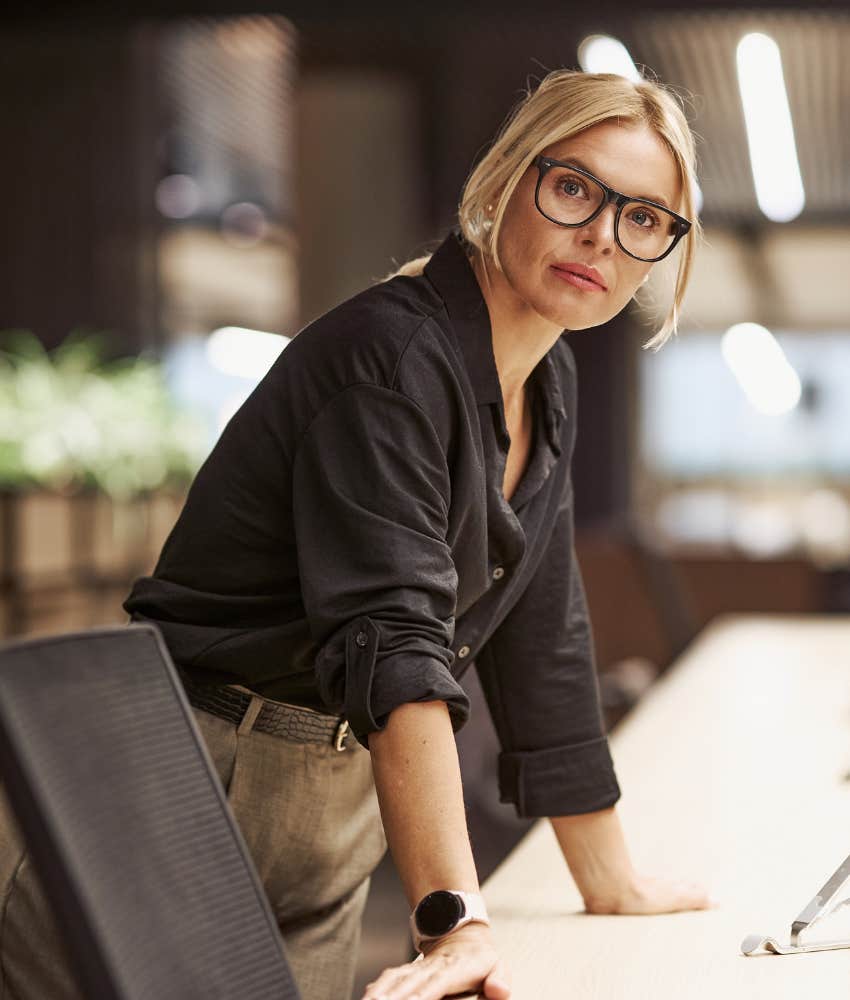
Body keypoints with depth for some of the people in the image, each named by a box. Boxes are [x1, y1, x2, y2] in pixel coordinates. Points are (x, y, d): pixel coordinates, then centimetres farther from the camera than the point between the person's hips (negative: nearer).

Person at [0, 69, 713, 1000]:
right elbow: (394, 642, -30)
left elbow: (541, 635, 12)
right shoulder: (393, 355, -20)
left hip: (334, 837, 8)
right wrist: (454, 922, -37)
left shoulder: (547, 382, 6)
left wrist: (609, 883, 15)